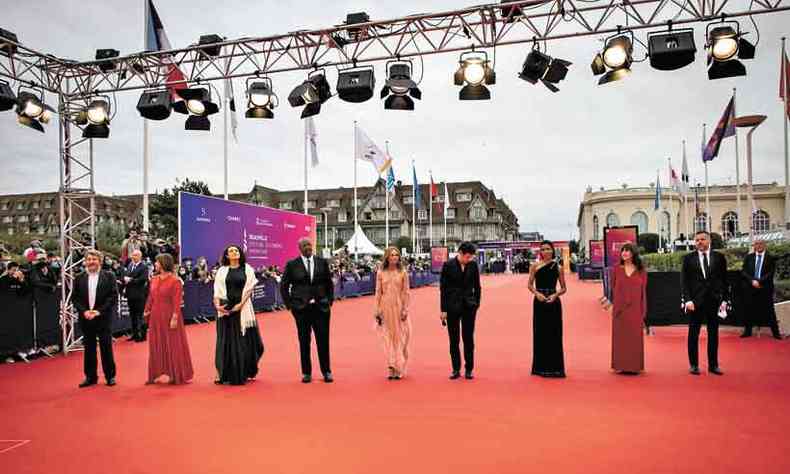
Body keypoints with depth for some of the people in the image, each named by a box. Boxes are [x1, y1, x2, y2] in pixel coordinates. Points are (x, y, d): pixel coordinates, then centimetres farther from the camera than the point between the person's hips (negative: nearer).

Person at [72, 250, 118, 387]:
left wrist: (99, 311, -14)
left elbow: (113, 297, -7)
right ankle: (90, 376, 20)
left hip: (104, 318, -3)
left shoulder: (109, 276, -2)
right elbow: (75, 298, 6)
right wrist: (84, 311, -9)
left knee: (106, 348, 2)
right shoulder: (79, 278, 8)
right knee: (89, 348, 9)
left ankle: (110, 376, 13)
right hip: (86, 318, 3)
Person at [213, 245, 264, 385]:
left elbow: (249, 289, -2)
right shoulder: (222, 270, 9)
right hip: (225, 308, 1)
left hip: (243, 308, -1)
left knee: (244, 340, 1)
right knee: (226, 340, 2)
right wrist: (217, 304, -13)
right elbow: (217, 290, 2)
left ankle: (244, 372, 12)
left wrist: (240, 304, -12)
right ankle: (225, 374, 8)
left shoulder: (247, 269, 6)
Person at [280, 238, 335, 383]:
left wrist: (330, 300, 7)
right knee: (304, 341, 6)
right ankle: (306, 373, 17)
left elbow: (329, 283, 13)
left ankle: (326, 371, 16)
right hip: (301, 308, -1)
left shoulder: (322, 262, 5)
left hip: (321, 307, 1)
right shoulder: (292, 265, 0)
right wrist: (289, 304, 0)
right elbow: (283, 285, 5)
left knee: (323, 340, 4)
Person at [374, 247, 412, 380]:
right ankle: (391, 368, 12)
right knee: (388, 337, 4)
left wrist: (405, 309, -6)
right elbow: (378, 292, 4)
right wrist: (377, 310, 0)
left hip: (399, 307, -1)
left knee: (399, 337, 2)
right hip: (386, 307, 1)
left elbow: (406, 293, -1)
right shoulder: (381, 273, 2)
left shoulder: (403, 273, 0)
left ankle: (399, 368, 11)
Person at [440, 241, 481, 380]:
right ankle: (456, 369, 17)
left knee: (468, 339, 6)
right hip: (453, 306, -1)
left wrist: (476, 304, 4)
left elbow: (477, 286, 8)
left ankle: (469, 369, 15)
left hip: (469, 306, 1)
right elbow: (443, 288, -4)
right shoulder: (448, 265, -7)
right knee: (454, 340, 6)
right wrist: (443, 310, -5)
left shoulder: (473, 265, -1)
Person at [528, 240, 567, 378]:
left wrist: (555, 295, -13)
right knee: (540, 334, 5)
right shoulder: (535, 266, 3)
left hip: (553, 302, 0)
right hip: (539, 302, 0)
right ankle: (541, 366, 16)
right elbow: (530, 285, 6)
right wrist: (537, 293, -12)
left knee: (554, 334, 2)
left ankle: (554, 367, 12)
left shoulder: (557, 267, 2)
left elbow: (563, 288, 5)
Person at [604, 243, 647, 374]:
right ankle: (620, 365, 14)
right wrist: (611, 301, -6)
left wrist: (643, 312, 1)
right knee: (620, 337, 5)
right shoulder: (617, 269, 2)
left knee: (635, 337, 5)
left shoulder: (641, 271, 2)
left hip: (635, 310, 0)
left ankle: (635, 366, 16)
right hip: (620, 309, 0)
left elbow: (644, 292, 3)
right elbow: (612, 288, 5)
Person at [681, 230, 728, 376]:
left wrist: (724, 299, -1)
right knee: (693, 334, 4)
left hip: (714, 301, 1)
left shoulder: (719, 258, 5)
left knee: (713, 334, 8)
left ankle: (713, 365, 17)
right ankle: (694, 365, 13)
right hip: (695, 301, -1)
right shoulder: (688, 259, 2)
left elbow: (724, 280, 7)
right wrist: (687, 300, -9)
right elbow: (684, 281, 0)